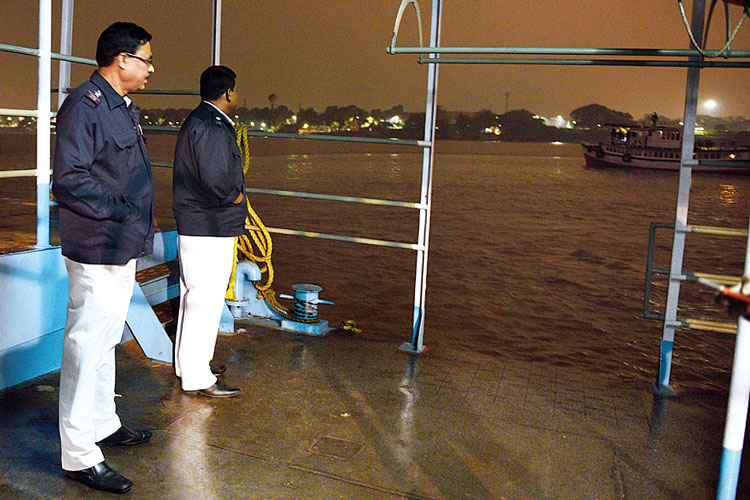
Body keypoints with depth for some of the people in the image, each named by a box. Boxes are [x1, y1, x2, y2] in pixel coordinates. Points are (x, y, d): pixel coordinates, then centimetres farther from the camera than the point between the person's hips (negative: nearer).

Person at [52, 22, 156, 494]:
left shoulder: (123, 108, 15)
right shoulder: (84, 106, -16)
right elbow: (69, 180, -22)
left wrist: (140, 229, 16)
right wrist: (122, 211, -19)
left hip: (123, 249, 10)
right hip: (97, 250, -10)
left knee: (105, 342, 20)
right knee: (86, 348, -3)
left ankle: (103, 424, 36)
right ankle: (79, 455, 8)